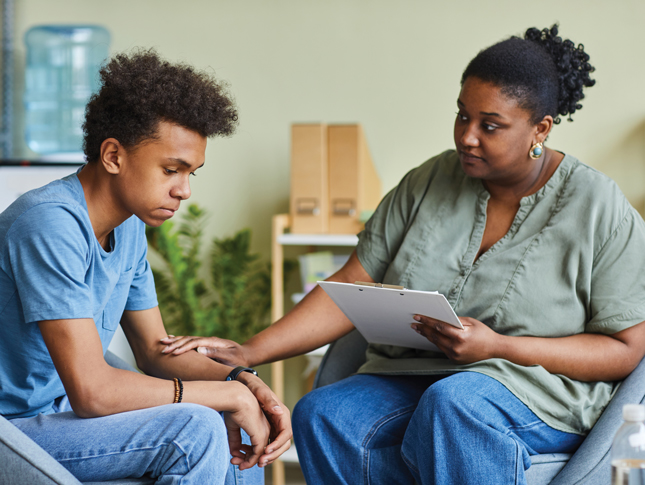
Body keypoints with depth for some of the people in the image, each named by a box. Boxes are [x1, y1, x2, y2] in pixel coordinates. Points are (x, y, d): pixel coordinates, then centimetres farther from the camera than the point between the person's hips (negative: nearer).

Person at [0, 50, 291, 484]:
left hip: (64, 407, 10)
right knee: (195, 430, -24)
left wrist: (244, 383, -7)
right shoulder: (51, 223, -25)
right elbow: (91, 391, -30)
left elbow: (155, 351, 12)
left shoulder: (130, 227, 6)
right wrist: (229, 394, -22)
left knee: (241, 428, 7)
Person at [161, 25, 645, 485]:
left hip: (542, 390, -4)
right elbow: (352, 287, 3)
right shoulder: (428, 183, 6)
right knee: (321, 416, -26)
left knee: (451, 403, -38)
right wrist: (250, 352, -10)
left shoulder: (598, 208, -4)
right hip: (414, 376, 4)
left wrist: (497, 347, -17)